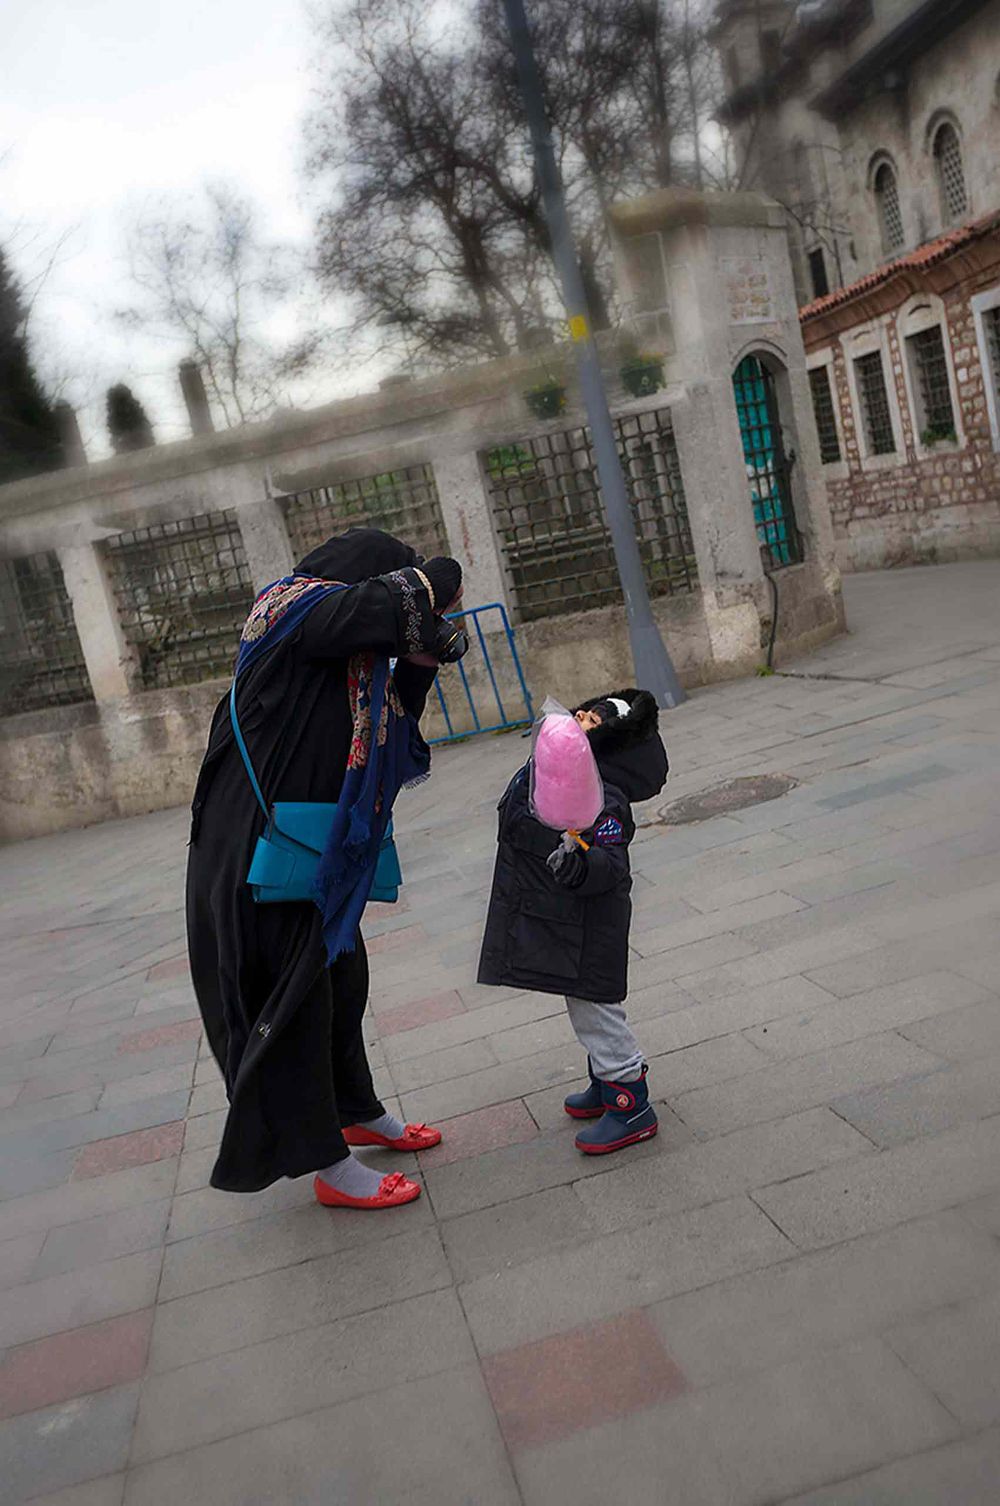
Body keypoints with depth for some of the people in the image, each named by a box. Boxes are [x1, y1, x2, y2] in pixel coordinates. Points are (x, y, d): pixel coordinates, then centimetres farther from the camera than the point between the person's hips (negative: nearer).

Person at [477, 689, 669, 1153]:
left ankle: (632, 1106, 20)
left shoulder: (602, 798, -28)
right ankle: (607, 1085, 41)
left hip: (584, 929, -9)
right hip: (552, 919, 10)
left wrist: (579, 865, -52)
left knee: (595, 1009, 4)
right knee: (586, 1009, 23)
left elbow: (611, 866, -35)